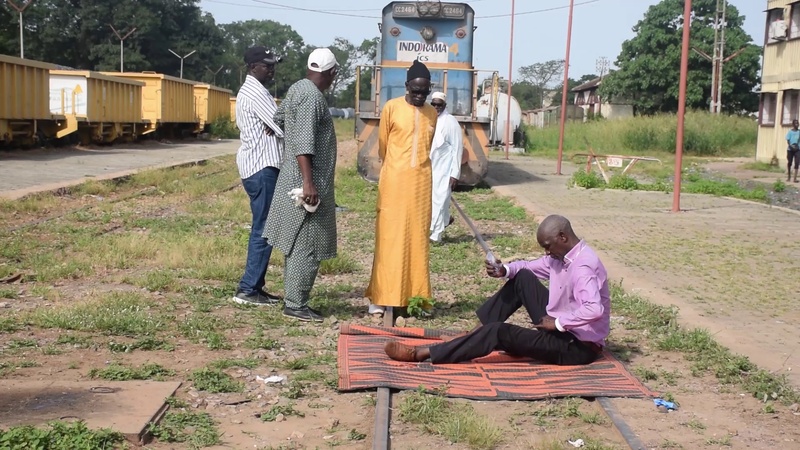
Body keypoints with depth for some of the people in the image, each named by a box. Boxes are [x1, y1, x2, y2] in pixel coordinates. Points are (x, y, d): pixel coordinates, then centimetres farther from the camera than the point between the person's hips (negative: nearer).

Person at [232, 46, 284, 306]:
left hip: (256, 166, 11)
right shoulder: (256, 93, -13)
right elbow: (283, 128, -17)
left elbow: (272, 124, 13)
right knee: (263, 229, -9)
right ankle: (248, 289, -7)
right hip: (262, 167, -11)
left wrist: (274, 128, -8)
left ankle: (255, 286, 16)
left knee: (261, 229, 13)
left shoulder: (249, 91, 19)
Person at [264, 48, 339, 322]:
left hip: (294, 178, 10)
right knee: (306, 246, -6)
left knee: (297, 244, 13)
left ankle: (293, 300, 19)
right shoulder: (311, 96, -16)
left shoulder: (297, 90, 14)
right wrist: (308, 182, -28)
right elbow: (303, 142, -23)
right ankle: (295, 305, -1)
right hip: (307, 180, -10)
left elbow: (276, 121, 24)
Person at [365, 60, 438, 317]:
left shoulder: (432, 113, 9)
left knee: (418, 238, 5)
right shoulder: (391, 108, -3)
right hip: (394, 181, -4)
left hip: (421, 181, 4)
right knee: (390, 238, -4)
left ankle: (414, 296, 11)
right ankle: (380, 298, 0)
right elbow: (382, 145, 5)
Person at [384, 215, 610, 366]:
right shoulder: (563, 255, 4)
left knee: (499, 332, -20)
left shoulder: (582, 267, -26)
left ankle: (423, 354, -18)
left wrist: (558, 323, -28)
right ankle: (476, 333, 4)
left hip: (578, 346, -9)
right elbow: (530, 267, 16)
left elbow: (594, 310, -41)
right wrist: (505, 270, -6)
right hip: (561, 327, 10)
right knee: (521, 278, 4)